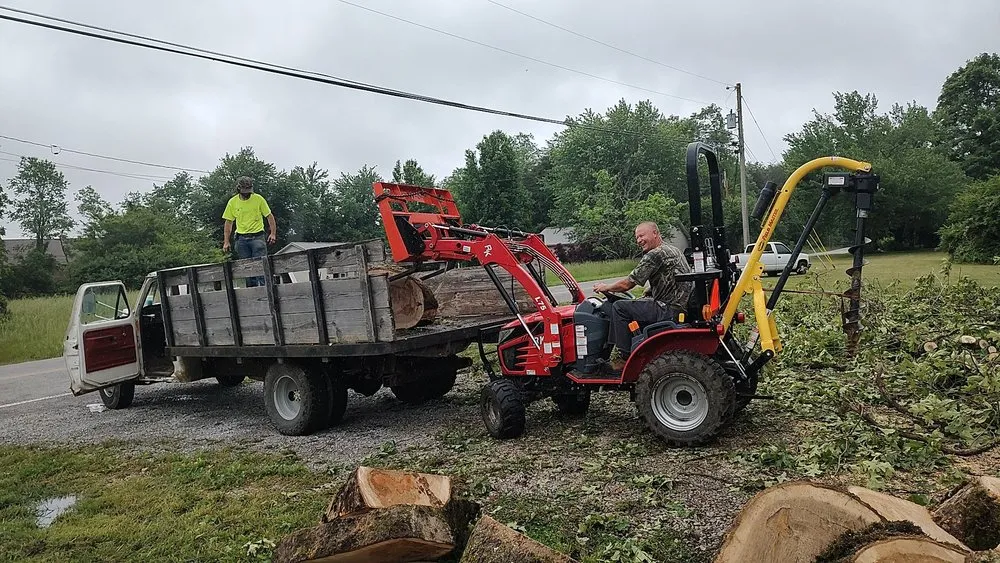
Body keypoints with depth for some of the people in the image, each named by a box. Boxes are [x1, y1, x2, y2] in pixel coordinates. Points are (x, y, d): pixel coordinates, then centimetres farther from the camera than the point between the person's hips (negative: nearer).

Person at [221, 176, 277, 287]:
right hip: (242, 239, 3)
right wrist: (226, 242, 5)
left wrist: (273, 233, -7)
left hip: (257, 237, -3)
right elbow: (228, 222, 9)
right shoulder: (233, 202, 4)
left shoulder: (258, 199, -2)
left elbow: (269, 216, 3)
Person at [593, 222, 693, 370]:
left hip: (671, 310, -11)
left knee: (619, 307, -9)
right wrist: (648, 293, 15)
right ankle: (619, 351, 20)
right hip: (680, 305, 11)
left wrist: (606, 287, 4)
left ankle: (623, 358, -4)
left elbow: (627, 284, -12)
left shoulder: (655, 255, -15)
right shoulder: (670, 249, 17)